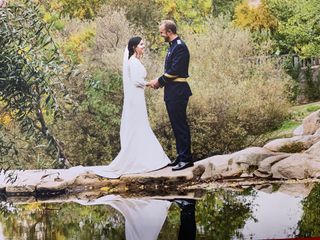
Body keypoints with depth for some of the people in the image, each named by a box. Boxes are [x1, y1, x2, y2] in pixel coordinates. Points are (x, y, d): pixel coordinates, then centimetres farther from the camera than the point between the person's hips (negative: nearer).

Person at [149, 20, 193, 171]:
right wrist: (160, 82, 5)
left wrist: (159, 81, -10)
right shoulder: (173, 46, 17)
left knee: (180, 125, -7)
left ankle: (186, 159, -4)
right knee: (176, 125, 13)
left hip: (178, 92, -10)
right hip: (172, 92, 10)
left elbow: (175, 70, -20)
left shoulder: (180, 47, -14)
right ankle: (181, 157, 19)